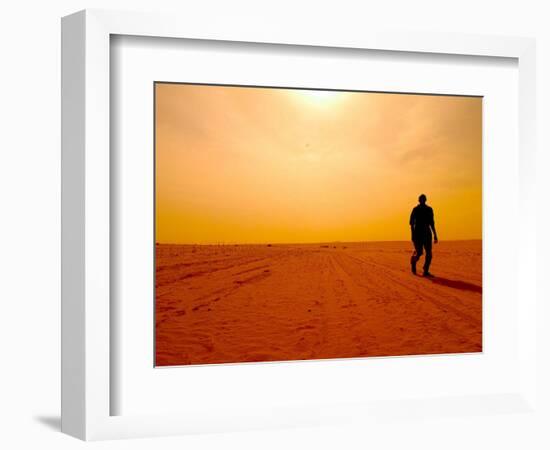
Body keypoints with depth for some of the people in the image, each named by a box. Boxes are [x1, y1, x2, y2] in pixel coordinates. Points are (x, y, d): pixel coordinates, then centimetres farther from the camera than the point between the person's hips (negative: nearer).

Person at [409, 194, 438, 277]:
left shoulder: (429, 209, 10)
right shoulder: (415, 209, -2)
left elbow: (431, 223, 14)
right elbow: (411, 222, -5)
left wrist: (435, 235, 10)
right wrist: (412, 234, -15)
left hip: (427, 233, 4)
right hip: (418, 232, -4)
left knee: (429, 253, -6)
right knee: (419, 253, -10)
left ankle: (426, 271, 1)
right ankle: (413, 261, 25)